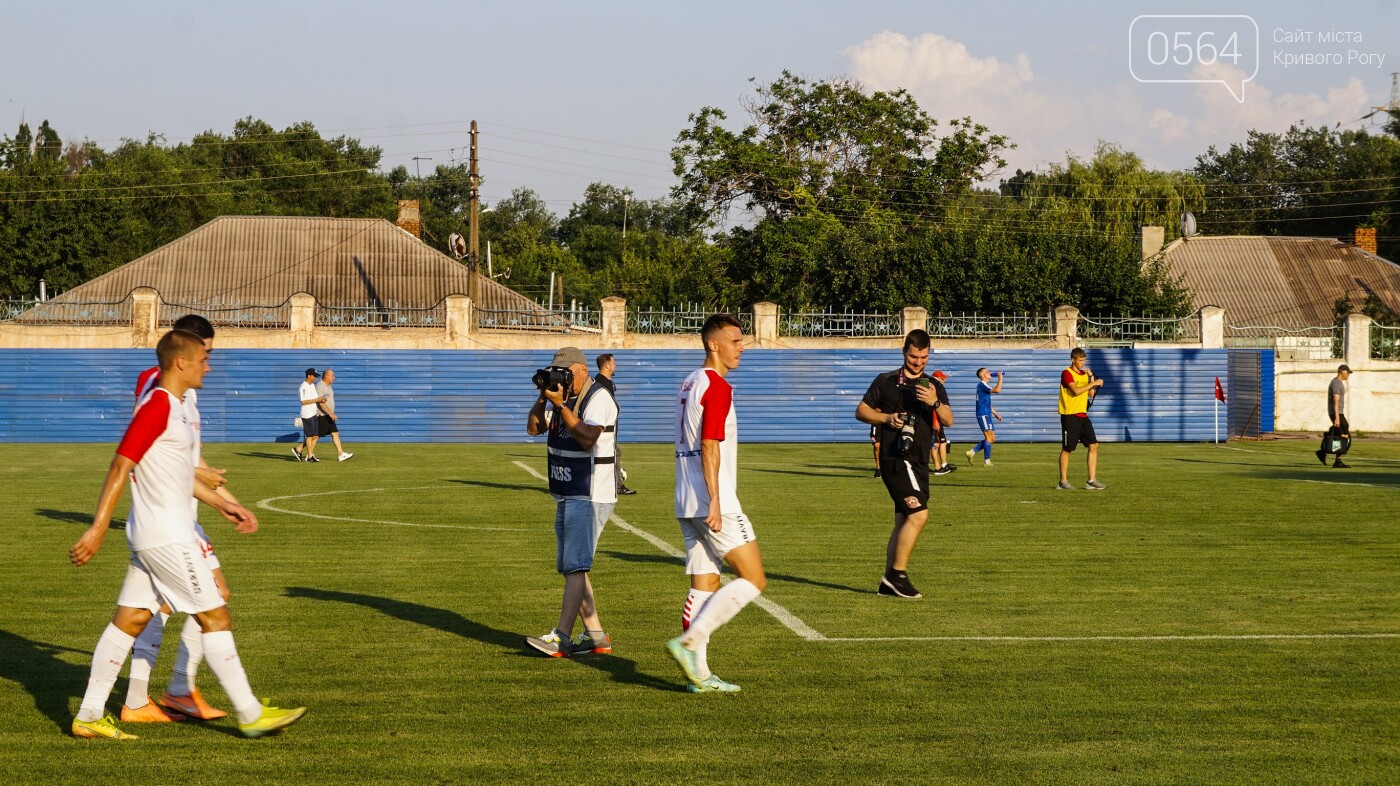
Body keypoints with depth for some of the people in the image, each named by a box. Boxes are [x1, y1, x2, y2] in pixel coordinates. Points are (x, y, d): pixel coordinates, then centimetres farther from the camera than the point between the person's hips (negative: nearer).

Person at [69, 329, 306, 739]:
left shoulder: (172, 406, 15)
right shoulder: (158, 406, -16)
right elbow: (121, 466, -20)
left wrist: (222, 504, 25)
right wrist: (98, 528, -23)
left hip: (152, 535, 10)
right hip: (167, 536, -10)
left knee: (130, 619, 10)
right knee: (215, 617, -3)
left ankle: (89, 716, 12)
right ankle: (250, 715, 3)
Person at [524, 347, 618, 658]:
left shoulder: (598, 398, -12)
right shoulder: (564, 397, 14)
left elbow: (588, 439, -24)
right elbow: (533, 428, 10)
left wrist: (560, 405, -22)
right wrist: (543, 398, -5)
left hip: (591, 497, -10)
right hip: (566, 495, 10)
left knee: (575, 565, -13)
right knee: (569, 567, 9)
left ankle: (561, 638, -17)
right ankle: (596, 636, 13)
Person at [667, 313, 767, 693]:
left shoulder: (691, 383, 17)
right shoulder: (718, 387, -12)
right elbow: (710, 447, -19)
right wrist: (715, 502, -21)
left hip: (688, 504, 9)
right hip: (712, 503, -9)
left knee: (703, 586, 9)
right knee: (753, 580, -5)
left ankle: (699, 673, 7)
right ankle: (688, 641, -12)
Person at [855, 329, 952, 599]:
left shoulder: (934, 387, 13)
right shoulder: (886, 382, 3)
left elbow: (948, 421, 2)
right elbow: (861, 411, 7)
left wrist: (935, 403, -18)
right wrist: (887, 418, -10)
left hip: (918, 462, 6)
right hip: (895, 458, -6)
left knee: (904, 522, 8)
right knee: (918, 514, -19)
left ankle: (888, 583, 15)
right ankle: (898, 574, -13)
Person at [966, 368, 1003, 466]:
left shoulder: (986, 385, 19)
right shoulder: (982, 385, -12)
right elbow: (997, 390, -24)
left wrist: (995, 413, 21)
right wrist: (1000, 377, -14)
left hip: (987, 415, 10)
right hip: (983, 415, -10)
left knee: (992, 438, 9)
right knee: (989, 437, -10)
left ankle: (972, 452, 13)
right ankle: (987, 461, -6)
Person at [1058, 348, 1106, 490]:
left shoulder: (1084, 374, 15)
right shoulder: (1067, 373, -9)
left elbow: (1091, 394, 12)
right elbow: (1076, 391, -21)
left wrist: (1091, 377, 4)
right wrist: (1094, 383, -16)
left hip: (1082, 415, 7)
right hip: (1069, 416, -7)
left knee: (1093, 445, 0)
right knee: (1067, 449, -1)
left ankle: (1092, 481, 3)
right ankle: (1063, 481, 8)